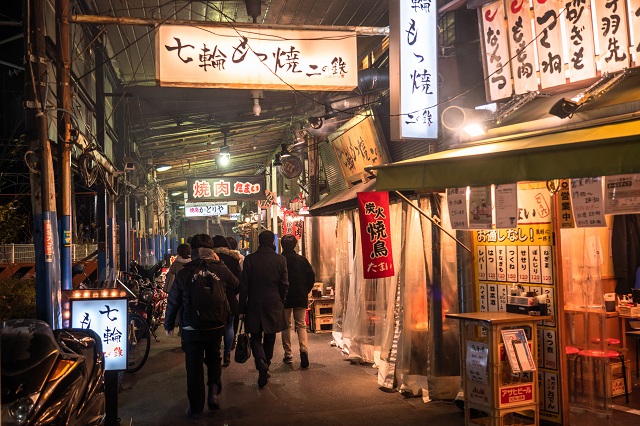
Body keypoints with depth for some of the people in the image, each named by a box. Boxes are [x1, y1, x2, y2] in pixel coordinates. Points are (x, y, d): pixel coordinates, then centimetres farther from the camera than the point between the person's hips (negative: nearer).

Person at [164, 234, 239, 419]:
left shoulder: (184, 273, -10)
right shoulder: (220, 270, -9)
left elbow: (173, 301, -4)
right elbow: (235, 284, 13)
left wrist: (168, 324, 11)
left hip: (191, 328, -1)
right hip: (216, 326, 1)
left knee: (194, 367, 8)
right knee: (213, 358, 24)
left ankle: (196, 408, 15)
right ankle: (214, 390, 6)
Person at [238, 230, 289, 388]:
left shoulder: (250, 259, -6)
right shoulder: (280, 260, -5)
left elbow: (244, 285, -4)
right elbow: (284, 285, 0)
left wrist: (242, 309, 2)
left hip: (254, 305, -1)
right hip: (274, 304, 1)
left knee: (256, 338, 6)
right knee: (269, 338, 16)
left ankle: (262, 367, -14)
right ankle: (266, 367, 27)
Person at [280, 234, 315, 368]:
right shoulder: (302, 259, -2)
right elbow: (311, 276, -3)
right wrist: (305, 291, 9)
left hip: (284, 298, -1)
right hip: (300, 298, 1)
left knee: (286, 326, 10)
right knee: (301, 325, 6)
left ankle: (288, 354, 11)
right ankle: (304, 349, -16)